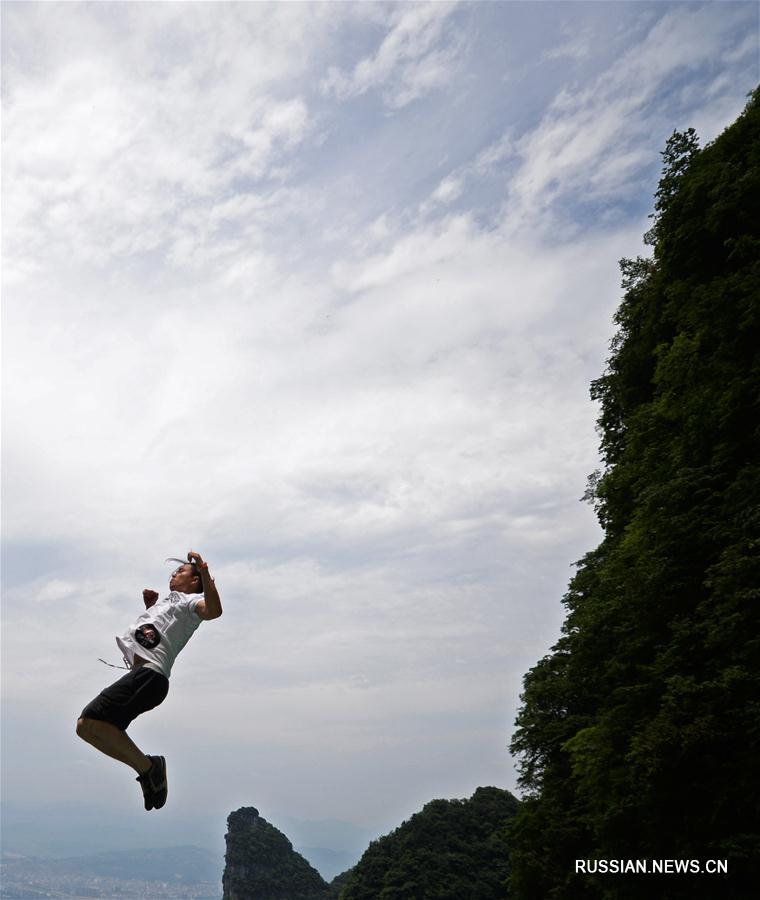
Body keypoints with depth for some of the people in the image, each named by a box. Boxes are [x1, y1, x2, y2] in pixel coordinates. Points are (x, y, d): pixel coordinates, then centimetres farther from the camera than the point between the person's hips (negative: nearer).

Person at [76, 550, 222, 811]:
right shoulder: (170, 602, 33)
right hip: (142, 673, 10)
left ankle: (148, 767, -12)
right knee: (87, 727, 10)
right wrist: (150, 605, 37)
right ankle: (148, 770, 5)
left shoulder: (190, 600, 4)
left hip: (148, 673, -10)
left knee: (89, 722, -23)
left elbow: (213, 610, -21)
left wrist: (204, 570, -27)